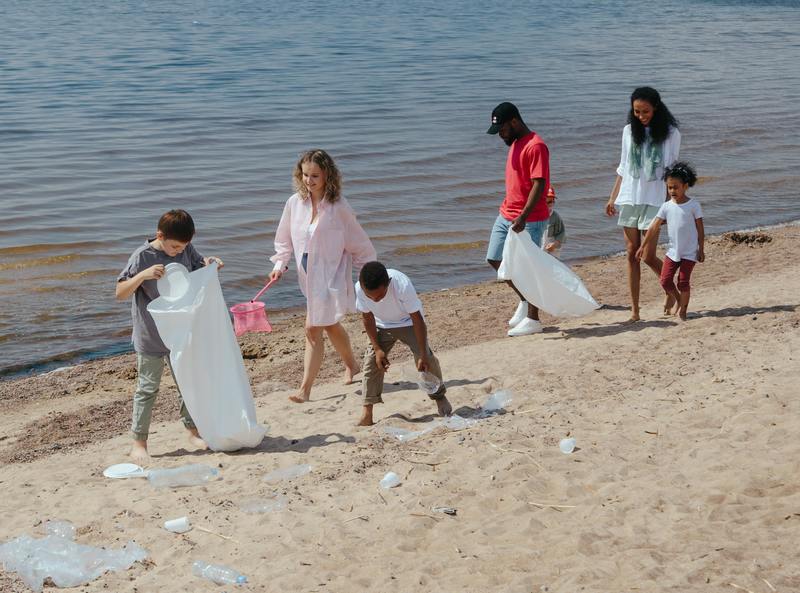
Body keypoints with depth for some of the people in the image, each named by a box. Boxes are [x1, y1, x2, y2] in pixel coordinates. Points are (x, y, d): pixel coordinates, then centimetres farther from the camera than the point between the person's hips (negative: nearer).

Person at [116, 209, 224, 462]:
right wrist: (143, 275, -35)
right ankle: (139, 442, 12)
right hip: (150, 339, -5)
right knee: (148, 389, 3)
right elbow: (120, 293, -19)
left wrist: (210, 262, -7)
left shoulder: (186, 249, -4)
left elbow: (197, 264, 17)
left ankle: (193, 431, 30)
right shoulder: (142, 256, -19)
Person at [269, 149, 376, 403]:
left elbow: (359, 244, -5)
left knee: (313, 328, -13)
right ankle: (351, 366, 46)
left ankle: (305, 389, -8)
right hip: (308, 276, 6)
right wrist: (280, 264, -2)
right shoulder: (294, 203, -3)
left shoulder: (339, 207, -15)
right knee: (330, 325, 22)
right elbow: (284, 239, 11)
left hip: (331, 276, -6)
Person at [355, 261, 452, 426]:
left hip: (408, 322, -3)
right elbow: (368, 318, -11)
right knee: (372, 360, -10)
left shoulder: (402, 285, -39)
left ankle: (439, 395, 9)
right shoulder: (359, 289, -29)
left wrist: (423, 355, -29)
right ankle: (367, 414, -6)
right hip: (382, 325, 3)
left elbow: (417, 319, -30)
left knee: (426, 359, -16)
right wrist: (377, 348, -14)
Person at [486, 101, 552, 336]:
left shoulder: (535, 146, -18)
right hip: (506, 215, 9)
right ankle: (524, 300, 27)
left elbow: (539, 185, -24)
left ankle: (532, 319, 10)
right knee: (495, 259, 11)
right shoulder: (515, 143, 12)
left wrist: (523, 217, -30)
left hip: (528, 220, -9)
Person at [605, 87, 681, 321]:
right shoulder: (629, 131, 6)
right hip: (629, 198, 3)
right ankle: (634, 310, 9)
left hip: (654, 200, -3)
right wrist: (613, 198, 8)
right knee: (632, 254, 4)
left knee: (648, 256, -7)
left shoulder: (670, 133, -3)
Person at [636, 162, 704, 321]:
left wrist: (701, 250, -6)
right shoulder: (666, 206, 0)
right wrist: (643, 246, -1)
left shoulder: (693, 205, -8)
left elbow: (700, 229, -4)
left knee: (683, 281, -4)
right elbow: (654, 227, 1)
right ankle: (678, 301, 27)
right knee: (665, 281, 0)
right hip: (673, 251, 4)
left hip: (689, 252, -4)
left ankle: (683, 310, 14)